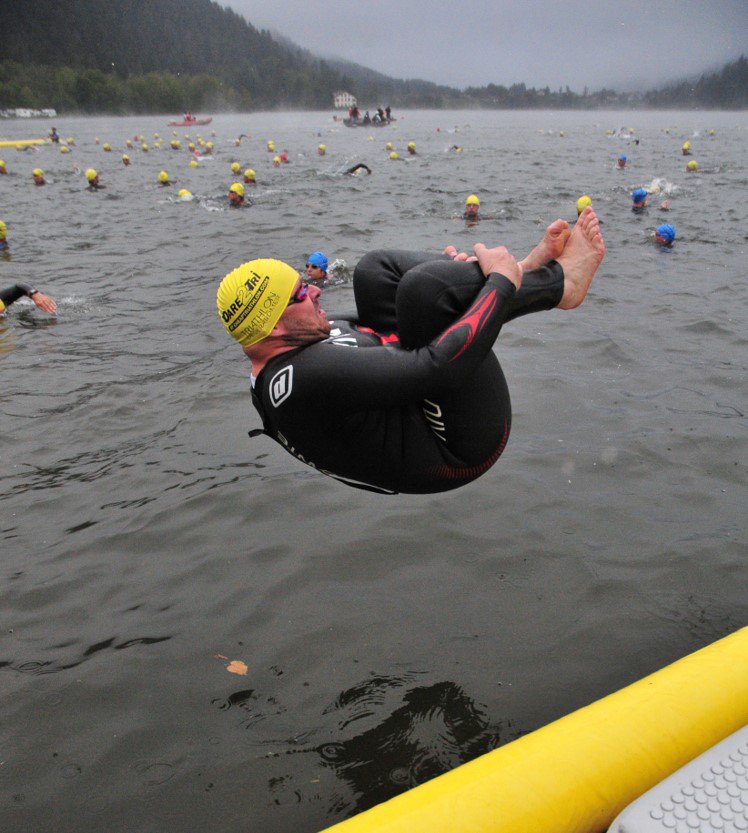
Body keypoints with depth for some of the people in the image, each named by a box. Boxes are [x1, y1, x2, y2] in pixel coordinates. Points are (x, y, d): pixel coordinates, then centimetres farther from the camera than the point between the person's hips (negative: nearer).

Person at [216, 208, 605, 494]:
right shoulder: (310, 375, -31)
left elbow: (367, 329, 16)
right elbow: (438, 368, -35)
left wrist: (447, 276, 6)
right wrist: (501, 284, -22)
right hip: (463, 448, -10)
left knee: (376, 268, 7)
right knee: (424, 285, -28)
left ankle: (529, 268, 4)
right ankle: (561, 282, -2)